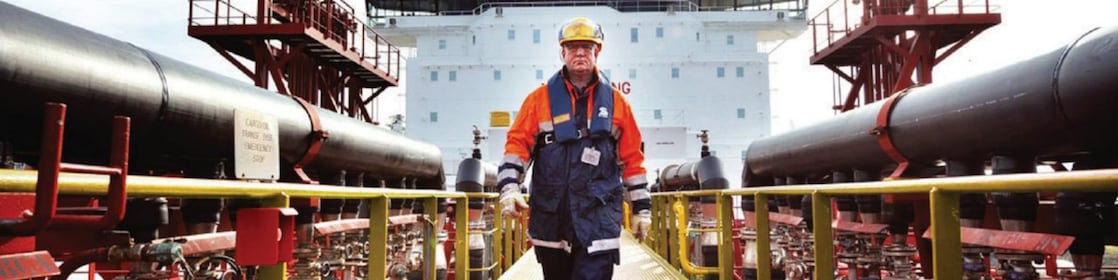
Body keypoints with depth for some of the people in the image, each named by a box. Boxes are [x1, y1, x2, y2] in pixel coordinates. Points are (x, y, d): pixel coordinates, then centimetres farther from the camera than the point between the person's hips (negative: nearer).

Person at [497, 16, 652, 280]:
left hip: (599, 216, -1)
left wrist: (641, 207, 9)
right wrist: (509, 187, -15)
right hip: (550, 216, 1)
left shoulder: (615, 101, 7)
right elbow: (518, 144, 0)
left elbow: (632, 158, 9)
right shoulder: (540, 99, 4)